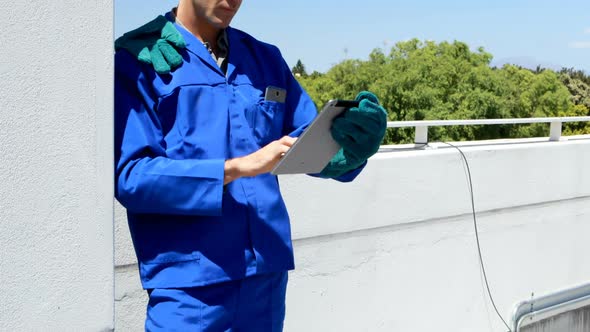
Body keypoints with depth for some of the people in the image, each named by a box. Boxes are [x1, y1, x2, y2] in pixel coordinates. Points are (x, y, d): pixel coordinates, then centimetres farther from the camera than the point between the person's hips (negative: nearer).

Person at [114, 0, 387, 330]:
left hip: (267, 273, 5)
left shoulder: (267, 59, 12)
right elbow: (129, 176, -14)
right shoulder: (138, 59, -4)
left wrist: (352, 146, -11)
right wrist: (240, 166, -20)